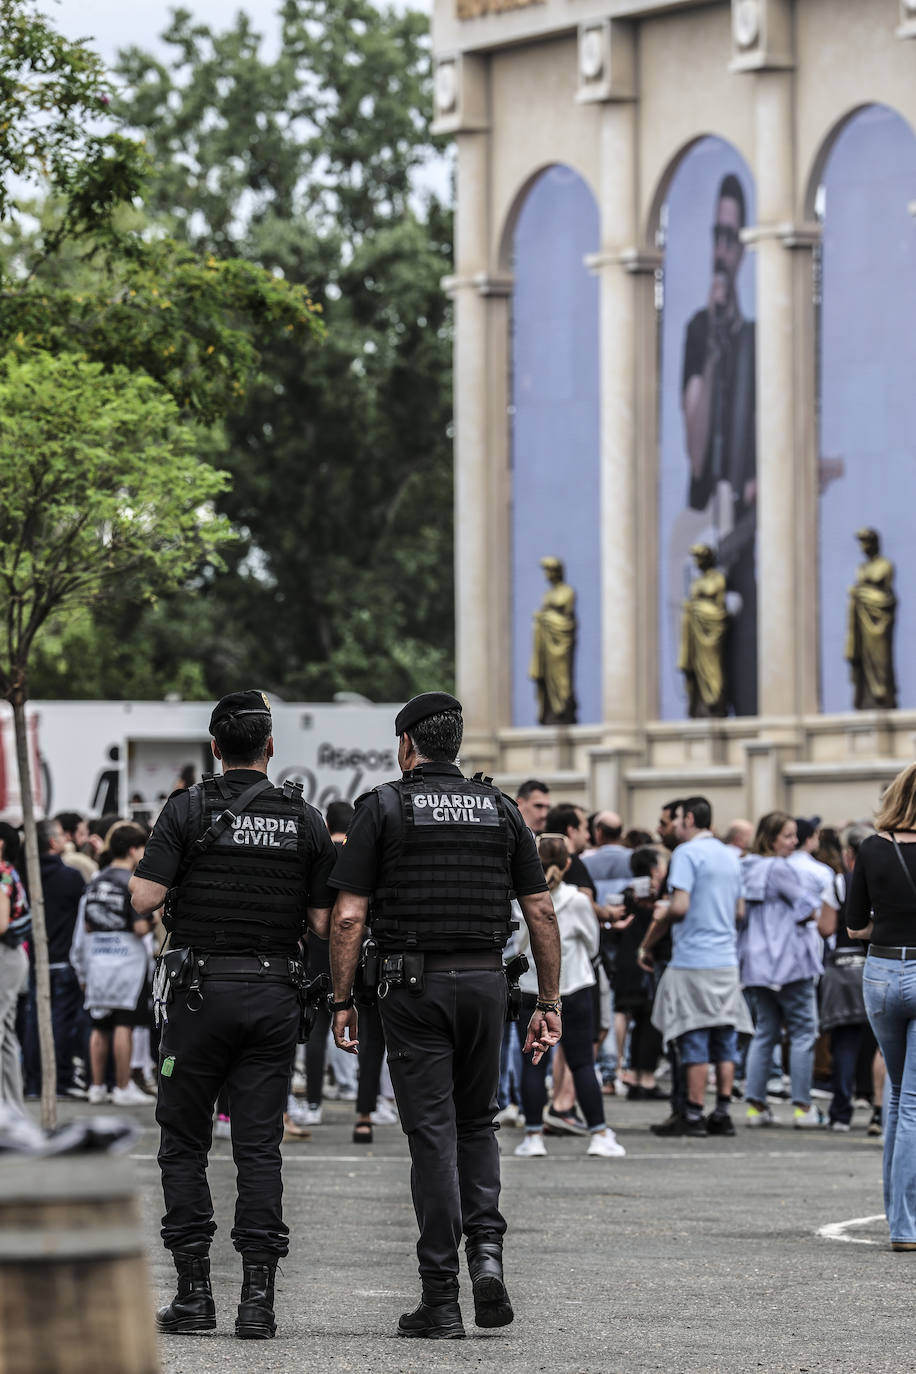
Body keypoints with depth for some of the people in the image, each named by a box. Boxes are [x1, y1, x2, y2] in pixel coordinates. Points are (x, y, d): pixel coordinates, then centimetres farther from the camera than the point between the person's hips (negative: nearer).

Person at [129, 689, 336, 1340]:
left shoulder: (188, 809, -5)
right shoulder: (307, 821, 3)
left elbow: (144, 899, -12)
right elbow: (326, 921, 1)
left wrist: (144, 869, 10)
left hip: (202, 992, -2)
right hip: (275, 997, 2)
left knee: (185, 1144, 8)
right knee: (260, 1149, 3)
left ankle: (194, 1292, 3)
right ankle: (258, 1297, -4)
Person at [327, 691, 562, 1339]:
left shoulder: (384, 807, 0)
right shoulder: (500, 809, 9)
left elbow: (349, 915, -6)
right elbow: (541, 911, 6)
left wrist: (343, 1001, 0)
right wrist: (549, 1004, 9)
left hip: (415, 985, -3)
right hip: (485, 979, 3)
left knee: (433, 1134, -1)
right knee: (477, 1123, 19)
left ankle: (441, 1300, -3)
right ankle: (487, 1252, -2)